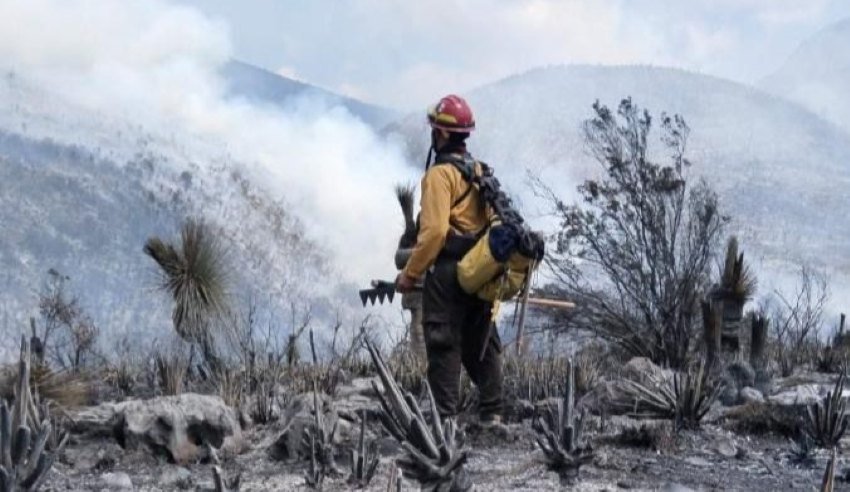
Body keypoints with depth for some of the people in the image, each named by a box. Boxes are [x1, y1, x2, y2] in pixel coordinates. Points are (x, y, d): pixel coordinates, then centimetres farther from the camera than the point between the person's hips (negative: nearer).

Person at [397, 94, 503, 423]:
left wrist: (410, 274, -14)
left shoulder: (441, 174, -12)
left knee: (443, 346, -5)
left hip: (447, 273, -8)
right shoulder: (480, 173, 14)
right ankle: (492, 412, 16)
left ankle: (445, 416, -6)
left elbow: (434, 230, -20)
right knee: (481, 343, 14)